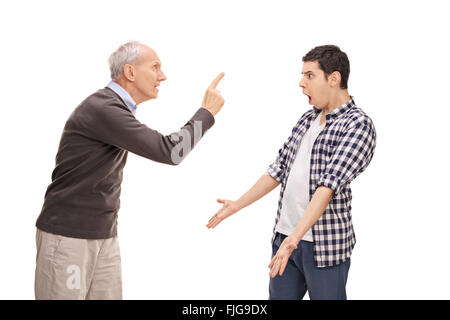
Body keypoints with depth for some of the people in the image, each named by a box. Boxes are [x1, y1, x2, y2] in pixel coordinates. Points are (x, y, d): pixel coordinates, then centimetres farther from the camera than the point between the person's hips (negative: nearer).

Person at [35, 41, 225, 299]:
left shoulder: (115, 108, 12)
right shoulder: (104, 110, -21)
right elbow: (170, 152, -24)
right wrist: (207, 112, -12)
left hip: (104, 236, 9)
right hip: (66, 236, -9)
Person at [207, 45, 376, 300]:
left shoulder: (358, 124, -12)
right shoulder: (308, 119, 13)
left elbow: (329, 185, -22)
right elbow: (279, 170, 20)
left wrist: (295, 237, -30)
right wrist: (237, 205, 19)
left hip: (324, 242, -7)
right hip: (285, 235, 7)